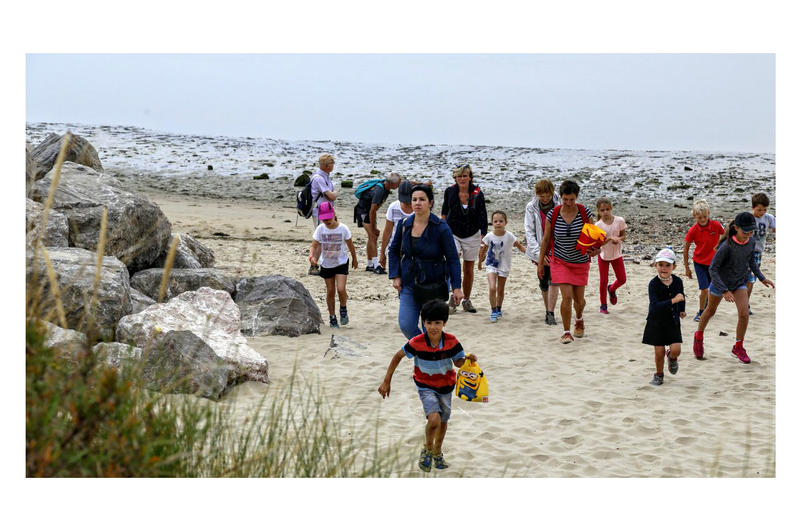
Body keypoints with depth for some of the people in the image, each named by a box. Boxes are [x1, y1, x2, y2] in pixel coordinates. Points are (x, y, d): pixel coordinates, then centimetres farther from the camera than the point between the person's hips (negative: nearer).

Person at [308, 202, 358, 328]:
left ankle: (343, 309, 11)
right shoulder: (320, 229, -13)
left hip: (341, 262, -2)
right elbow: (314, 245, -11)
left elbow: (350, 245, -1)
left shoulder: (343, 228, -15)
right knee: (330, 292, 8)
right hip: (326, 264, 2)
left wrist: (354, 259, 12)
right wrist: (312, 256, -32)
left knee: (341, 289, -17)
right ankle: (332, 317, 24)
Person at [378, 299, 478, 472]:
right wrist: (386, 381, -8)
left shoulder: (451, 341, -19)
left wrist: (468, 359, -27)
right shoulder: (417, 343, -25)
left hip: (446, 385, 3)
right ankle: (427, 450, 5)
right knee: (434, 419, -24)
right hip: (426, 386, -3)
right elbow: (398, 356, -10)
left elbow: (458, 362, -4)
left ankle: (437, 452, 47)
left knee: (443, 421, 19)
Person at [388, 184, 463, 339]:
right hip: (409, 285, 4)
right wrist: (395, 276, 4)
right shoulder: (404, 225, 0)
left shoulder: (441, 228, -11)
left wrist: (456, 287, -12)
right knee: (406, 325, -3)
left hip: (434, 286, -3)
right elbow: (393, 250, 14)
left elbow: (452, 258, -8)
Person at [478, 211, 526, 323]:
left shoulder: (509, 236, -14)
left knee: (500, 290, 12)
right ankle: (494, 311, -5)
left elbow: (519, 246, -3)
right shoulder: (489, 236, -11)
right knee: (492, 288, -16)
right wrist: (479, 262, 16)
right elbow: (483, 249, 5)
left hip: (504, 266, 1)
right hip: (491, 265, -1)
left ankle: (499, 310, 33)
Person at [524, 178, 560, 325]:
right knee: (543, 284, 9)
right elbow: (529, 232, -6)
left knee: (554, 280, -15)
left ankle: (550, 313, -10)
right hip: (540, 250, 2)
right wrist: (538, 252, -15)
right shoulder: (531, 207, -4)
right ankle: (548, 310, 26)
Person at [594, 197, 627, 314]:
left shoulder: (619, 220, -11)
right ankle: (603, 305, 18)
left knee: (622, 279, 7)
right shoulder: (598, 225, -16)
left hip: (616, 254, 2)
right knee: (603, 281, 2)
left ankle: (612, 289, 41)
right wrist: (610, 238, -35)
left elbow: (623, 236, -1)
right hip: (603, 255, -2)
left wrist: (618, 239, -24)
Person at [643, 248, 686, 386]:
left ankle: (671, 358, 29)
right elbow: (655, 306, -30)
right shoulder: (654, 284, -18)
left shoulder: (677, 281, -5)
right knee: (659, 351, 2)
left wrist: (682, 310, 18)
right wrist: (672, 301, -36)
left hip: (673, 321, 3)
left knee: (675, 349, -9)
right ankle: (659, 374, 27)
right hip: (656, 322, -3)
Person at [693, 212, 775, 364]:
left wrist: (762, 278, 6)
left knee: (744, 314, -10)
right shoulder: (727, 246, -31)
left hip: (739, 283, 4)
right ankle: (699, 337, 44)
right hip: (720, 282, -4)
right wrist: (724, 291, -30)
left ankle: (738, 347, 10)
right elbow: (713, 269, -26)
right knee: (710, 311, 17)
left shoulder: (751, 242, -13)